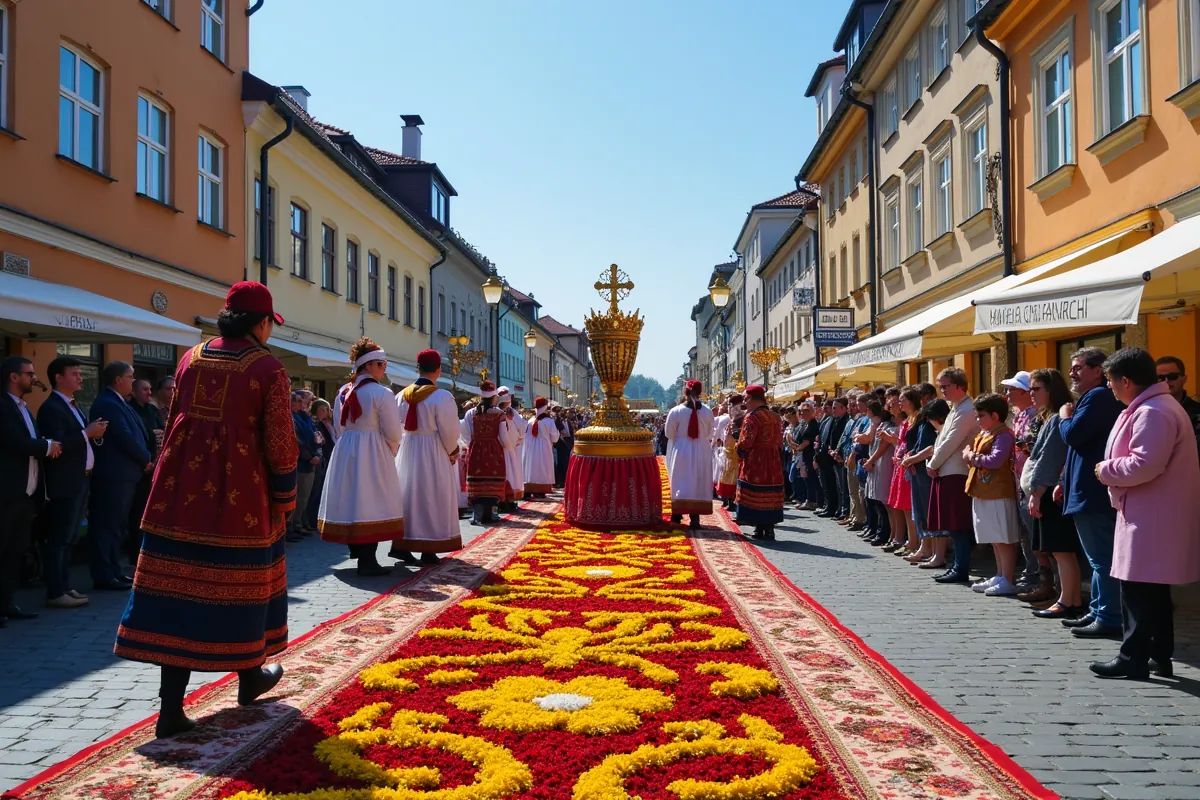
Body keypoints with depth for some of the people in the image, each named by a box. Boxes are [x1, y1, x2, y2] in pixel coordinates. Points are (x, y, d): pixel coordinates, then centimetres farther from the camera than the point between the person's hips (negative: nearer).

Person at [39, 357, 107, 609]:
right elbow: (56, 445, -25)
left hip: (79, 481, 10)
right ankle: (55, 593, 0)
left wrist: (93, 432, -1)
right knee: (59, 539, -4)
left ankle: (64, 587, 21)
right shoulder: (51, 408, -13)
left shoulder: (72, 405, 17)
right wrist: (87, 434, -22)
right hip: (64, 484, -10)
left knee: (69, 539, 14)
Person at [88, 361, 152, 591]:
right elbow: (125, 438, -20)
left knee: (117, 525, 15)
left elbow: (135, 434, 17)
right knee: (109, 525, -6)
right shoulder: (108, 404, -15)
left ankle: (113, 571, 23)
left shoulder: (116, 403, 18)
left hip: (122, 473, 11)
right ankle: (104, 576, -1)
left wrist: (147, 458, 3)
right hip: (113, 475, -11)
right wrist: (147, 459, -7)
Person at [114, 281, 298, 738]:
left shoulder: (191, 358, 7)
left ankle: (171, 708, 2)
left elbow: (173, 424, 13)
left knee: (181, 587, 4)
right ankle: (250, 677, 32)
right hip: (239, 494, -4)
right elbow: (279, 442, -10)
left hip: (181, 491, 4)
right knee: (241, 582, 14)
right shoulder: (267, 368, -9)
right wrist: (285, 499, 1)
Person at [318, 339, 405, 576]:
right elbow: (393, 433, -10)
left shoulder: (343, 392, 10)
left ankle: (356, 549, 27)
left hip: (345, 451, 7)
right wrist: (391, 452, 8)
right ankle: (367, 561, -4)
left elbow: (339, 427, 15)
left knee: (350, 499, 14)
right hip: (372, 452, -7)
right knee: (370, 503, -5)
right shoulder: (382, 393, -11)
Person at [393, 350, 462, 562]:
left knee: (408, 494, 14)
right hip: (433, 454, -5)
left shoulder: (401, 396, 2)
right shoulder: (442, 397, -15)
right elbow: (449, 431, -15)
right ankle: (428, 550, 7)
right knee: (432, 499, 3)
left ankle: (401, 544, 18)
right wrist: (452, 452, 2)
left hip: (407, 452, 5)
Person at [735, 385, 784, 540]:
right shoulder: (775, 417, 10)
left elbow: (745, 442, -16)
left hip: (755, 462, -7)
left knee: (756, 495, -1)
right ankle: (769, 528, 10)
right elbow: (779, 440, 13)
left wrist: (740, 453, 2)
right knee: (770, 494, 9)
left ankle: (759, 529, 0)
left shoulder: (752, 417, -12)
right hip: (773, 461, 7)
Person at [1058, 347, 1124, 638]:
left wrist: (1064, 417, -3)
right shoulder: (1092, 397, 19)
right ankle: (1097, 612, 23)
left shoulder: (1098, 396, -14)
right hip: (1088, 491, 11)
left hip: (1094, 493, -11)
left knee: (1102, 559, -6)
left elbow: (1073, 435, -24)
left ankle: (1109, 619, -1)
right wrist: (1066, 482, 22)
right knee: (1099, 558, 16)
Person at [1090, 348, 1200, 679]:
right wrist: (1112, 469, 9)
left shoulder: (1153, 413, -19)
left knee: (1137, 589, -5)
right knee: (1154, 590, 15)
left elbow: (1144, 465, -26)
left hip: (1151, 519, -11)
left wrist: (1106, 470, -12)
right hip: (1151, 516, 11)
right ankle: (1160, 656, 22)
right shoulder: (1156, 407, 16)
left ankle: (1133, 657, 1)